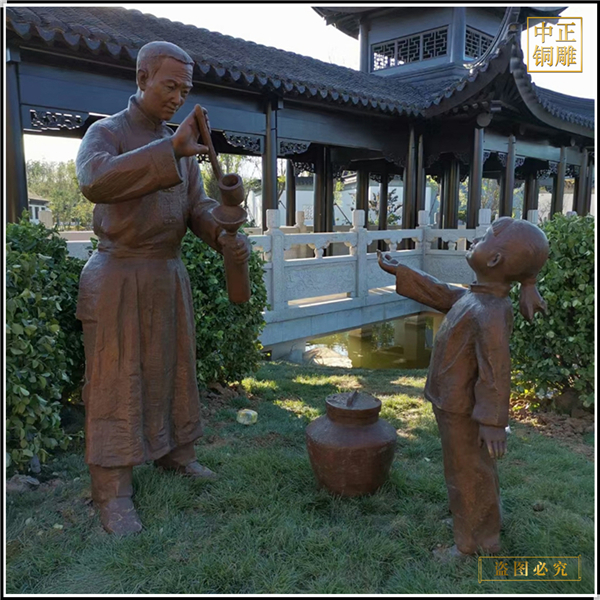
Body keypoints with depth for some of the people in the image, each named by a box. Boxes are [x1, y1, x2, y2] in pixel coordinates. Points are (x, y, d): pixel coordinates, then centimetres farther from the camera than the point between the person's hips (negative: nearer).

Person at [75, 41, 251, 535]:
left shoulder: (181, 144, 13)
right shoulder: (106, 133, -5)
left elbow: (197, 206, 5)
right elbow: (94, 181, -28)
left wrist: (226, 235, -17)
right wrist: (171, 150, -36)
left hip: (169, 275, 6)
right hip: (119, 277, -6)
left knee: (175, 371, 14)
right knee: (116, 382, -2)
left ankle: (176, 453, 33)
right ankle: (112, 492, 9)